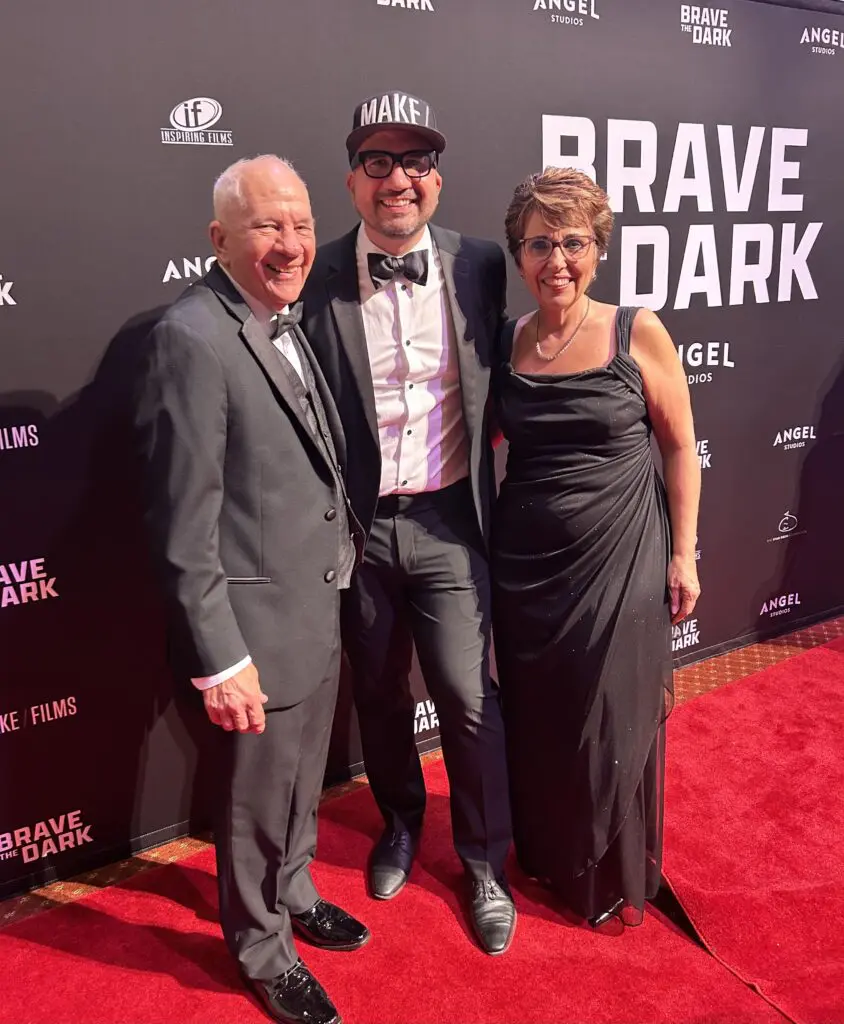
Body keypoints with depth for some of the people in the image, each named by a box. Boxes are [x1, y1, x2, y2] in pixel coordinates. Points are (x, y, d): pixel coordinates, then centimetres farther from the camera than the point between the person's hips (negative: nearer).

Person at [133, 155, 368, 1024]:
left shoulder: (288, 321, 7)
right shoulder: (192, 338, -20)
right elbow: (183, 523, -21)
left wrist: (347, 553, 12)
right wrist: (219, 658, -20)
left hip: (319, 606, 8)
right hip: (257, 624, -8)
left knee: (301, 780, 26)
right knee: (257, 798, 15)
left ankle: (293, 893, 52)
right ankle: (261, 946, 40)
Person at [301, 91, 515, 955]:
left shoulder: (480, 265, -1)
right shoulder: (316, 279, -6)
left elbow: (495, 381, 8)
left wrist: (494, 493, 1)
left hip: (447, 523, 0)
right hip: (356, 527, 1)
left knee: (469, 699, 5)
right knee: (378, 695, 18)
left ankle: (485, 863, 31)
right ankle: (399, 823, 46)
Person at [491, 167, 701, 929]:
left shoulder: (638, 333, -7)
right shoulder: (505, 344, 0)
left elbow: (680, 446, -3)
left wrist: (683, 554, -4)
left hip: (620, 560, -3)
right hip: (527, 563, 3)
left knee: (615, 724, 10)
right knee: (537, 725, 16)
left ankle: (619, 877, 36)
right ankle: (548, 856, 42)